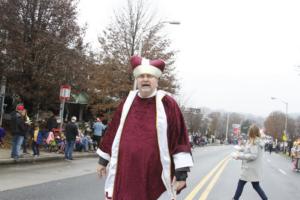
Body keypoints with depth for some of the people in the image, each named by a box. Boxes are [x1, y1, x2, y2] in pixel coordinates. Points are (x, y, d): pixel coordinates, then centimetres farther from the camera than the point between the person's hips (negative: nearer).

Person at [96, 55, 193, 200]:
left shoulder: (167, 104, -4)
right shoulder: (128, 102, 7)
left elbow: (180, 138, -6)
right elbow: (113, 132, 16)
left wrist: (182, 173, -11)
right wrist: (103, 160, 19)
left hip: (155, 176, -3)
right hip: (125, 172, 3)